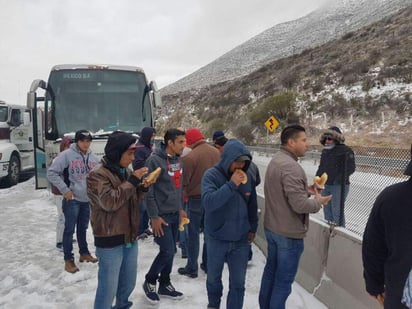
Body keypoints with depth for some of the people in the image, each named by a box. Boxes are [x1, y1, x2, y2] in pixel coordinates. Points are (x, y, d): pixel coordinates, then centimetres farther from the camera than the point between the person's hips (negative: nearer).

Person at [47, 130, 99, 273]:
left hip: (88, 199, 5)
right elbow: (51, 172, -13)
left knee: (83, 228, 18)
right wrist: (65, 190, -14)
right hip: (72, 199, -5)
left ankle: (84, 253, 32)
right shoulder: (67, 155, -13)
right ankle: (68, 259, 12)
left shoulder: (93, 158, 5)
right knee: (69, 229, 2)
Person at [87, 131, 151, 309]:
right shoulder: (97, 174, -14)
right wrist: (132, 181, -21)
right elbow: (109, 202, -25)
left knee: (128, 284, 20)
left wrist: (142, 187, -3)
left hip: (130, 238, 8)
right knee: (108, 288, 2)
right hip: (110, 241, -8)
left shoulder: (125, 171, 10)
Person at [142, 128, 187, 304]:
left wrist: (181, 208, 15)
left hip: (175, 214, 7)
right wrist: (154, 216, -17)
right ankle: (149, 281, 19)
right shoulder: (154, 160, -17)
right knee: (167, 251, -4)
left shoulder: (178, 160, 7)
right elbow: (148, 191, -18)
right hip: (161, 215, -7)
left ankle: (164, 284, 30)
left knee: (171, 251, 14)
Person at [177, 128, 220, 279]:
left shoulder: (190, 157, -19)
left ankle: (192, 268, 15)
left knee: (193, 234, 7)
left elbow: (184, 181, -15)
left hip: (196, 198, -5)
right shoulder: (216, 152, -1)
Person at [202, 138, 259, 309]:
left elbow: (252, 205, 9)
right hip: (216, 239, -2)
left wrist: (253, 228, 14)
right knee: (213, 277, 20)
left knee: (238, 282, 11)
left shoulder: (248, 176, -3)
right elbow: (208, 202, -31)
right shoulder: (212, 175, -15)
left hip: (241, 239, 2)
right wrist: (231, 185, -32)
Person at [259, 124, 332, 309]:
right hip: (289, 233, -10)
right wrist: (318, 202, -10)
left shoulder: (276, 160, 7)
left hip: (271, 227, 10)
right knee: (284, 280, 5)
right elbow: (299, 204, -28)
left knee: (271, 270, 23)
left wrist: (306, 190, 5)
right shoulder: (291, 166, -25)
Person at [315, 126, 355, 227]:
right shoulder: (325, 151, 13)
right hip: (326, 185, 8)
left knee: (337, 210, -7)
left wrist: (340, 178, -25)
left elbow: (351, 167, -15)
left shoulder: (345, 150, -10)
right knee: (327, 209, 17)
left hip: (339, 186, -8)